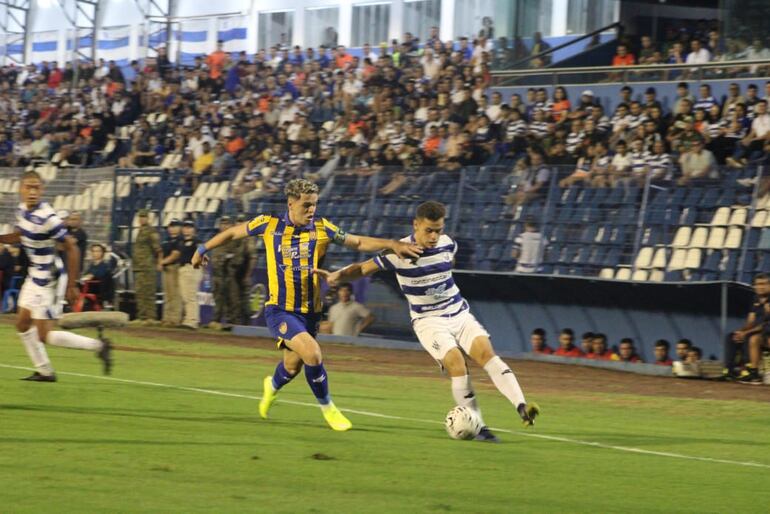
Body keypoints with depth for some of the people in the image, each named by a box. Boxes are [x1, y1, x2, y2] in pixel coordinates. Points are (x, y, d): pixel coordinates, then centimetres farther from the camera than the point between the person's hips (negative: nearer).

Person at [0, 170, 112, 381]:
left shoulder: (47, 219, -26)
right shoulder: (23, 210, 0)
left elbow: (72, 248, -22)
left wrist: (71, 286, -20)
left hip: (49, 281, -9)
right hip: (35, 277, 9)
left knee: (44, 336, -4)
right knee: (22, 325, 14)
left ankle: (98, 346, 4)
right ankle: (44, 371, 26)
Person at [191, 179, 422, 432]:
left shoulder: (321, 228, -3)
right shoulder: (269, 224, -7)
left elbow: (358, 242, 2)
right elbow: (234, 232, 9)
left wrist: (392, 245, -12)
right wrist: (203, 248, 19)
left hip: (309, 311, 4)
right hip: (279, 310, -4)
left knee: (292, 366, 15)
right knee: (312, 353, -24)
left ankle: (273, 386, 53)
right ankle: (327, 407, -1)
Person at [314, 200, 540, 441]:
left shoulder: (447, 244, -2)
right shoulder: (399, 252, -15)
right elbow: (363, 269, -10)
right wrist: (337, 276, -26)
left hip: (459, 313, 4)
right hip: (428, 320, -4)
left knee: (487, 353, -18)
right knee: (457, 364, -24)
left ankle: (522, 407, -26)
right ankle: (478, 427, -16)